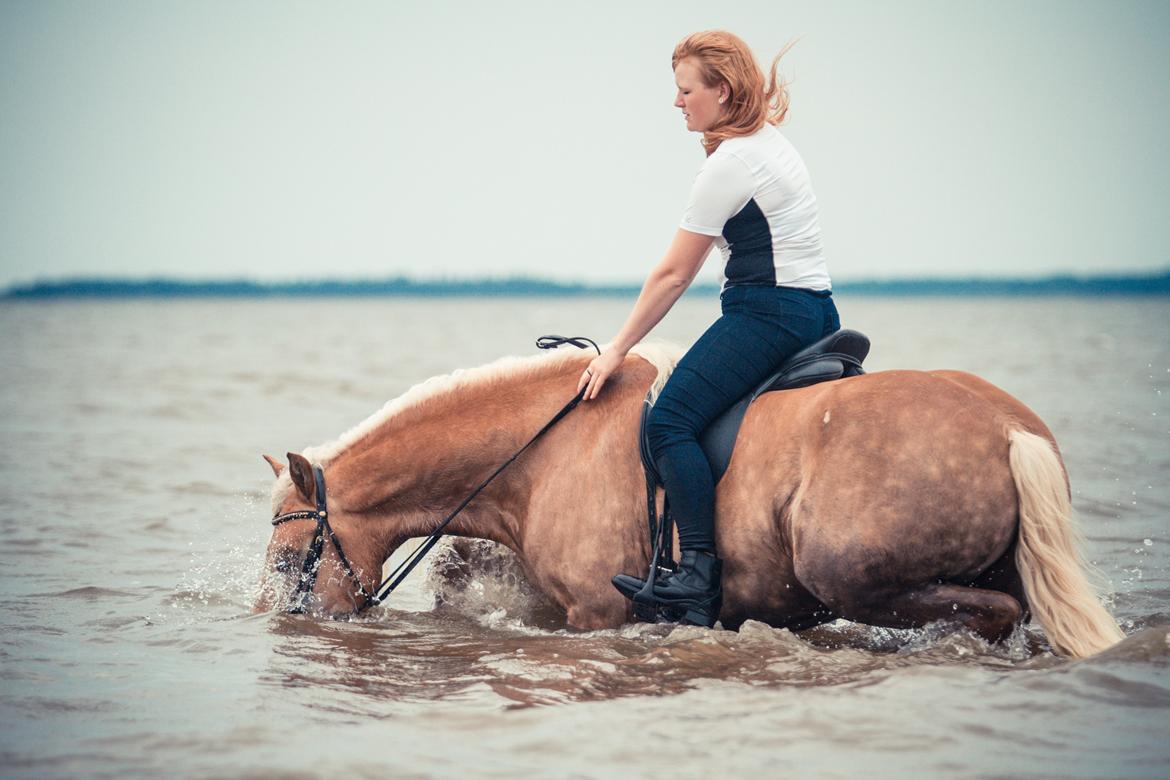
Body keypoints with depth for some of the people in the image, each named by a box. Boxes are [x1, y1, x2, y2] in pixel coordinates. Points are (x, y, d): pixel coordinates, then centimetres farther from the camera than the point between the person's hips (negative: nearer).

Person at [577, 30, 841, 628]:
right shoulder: (772, 142, 16)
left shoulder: (729, 163, -13)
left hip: (767, 316, -11)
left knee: (669, 422, -18)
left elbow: (673, 274, -11)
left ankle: (700, 577, -28)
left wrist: (619, 349, -3)